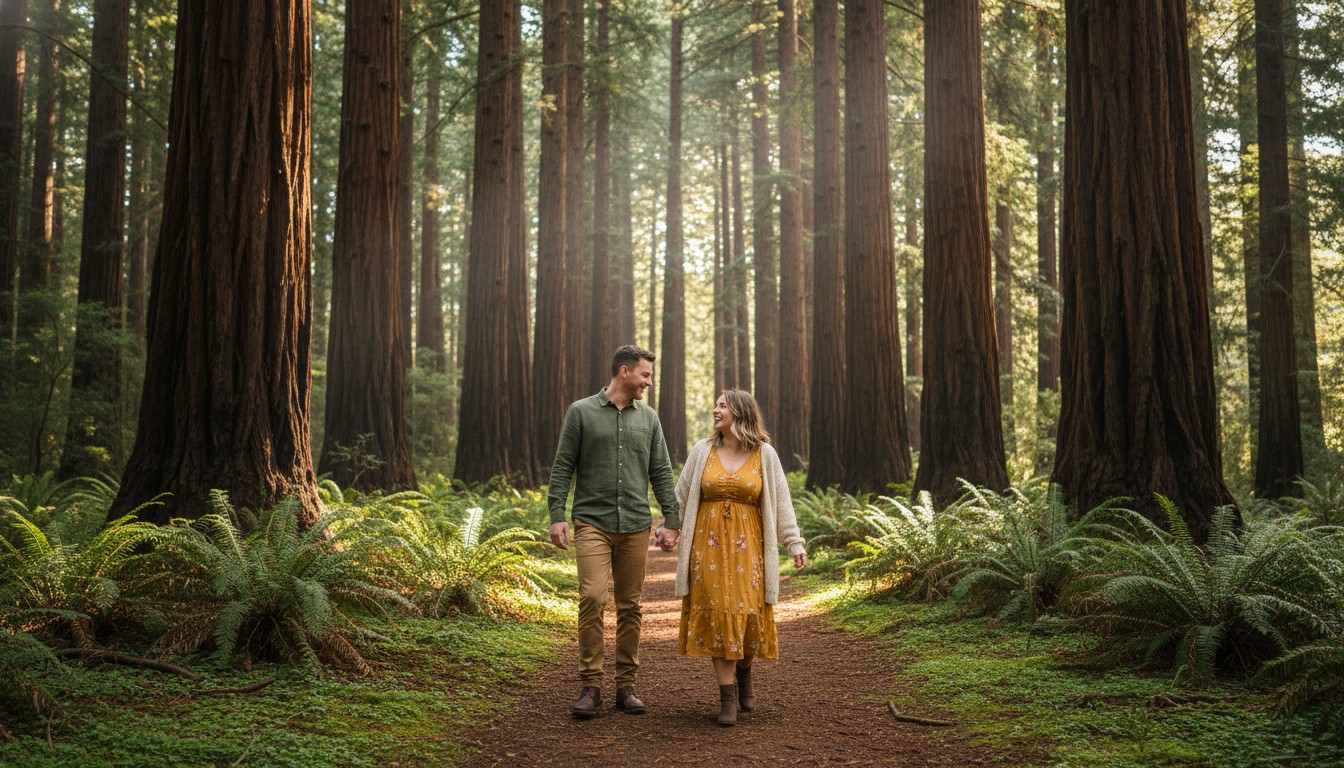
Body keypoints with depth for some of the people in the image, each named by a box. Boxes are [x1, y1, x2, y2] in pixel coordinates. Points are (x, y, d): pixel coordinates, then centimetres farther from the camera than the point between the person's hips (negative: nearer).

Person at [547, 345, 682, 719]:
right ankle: (591, 685, -4)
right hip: (592, 522, -3)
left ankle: (626, 686, 14)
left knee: (630, 606, 6)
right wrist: (557, 515, -7)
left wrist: (671, 520, 5)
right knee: (592, 598, -15)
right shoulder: (582, 412, 3)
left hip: (635, 526, 4)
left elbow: (661, 473, 12)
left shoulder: (648, 418, 12)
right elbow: (562, 467, 1)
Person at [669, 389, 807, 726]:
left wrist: (795, 543, -2)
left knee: (747, 613, -3)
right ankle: (728, 697, -1)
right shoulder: (702, 450, 6)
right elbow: (682, 496, 12)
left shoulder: (765, 454, 3)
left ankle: (743, 672, 28)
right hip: (709, 544, 1)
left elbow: (780, 500, 3)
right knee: (717, 613, -5)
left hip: (746, 546, -1)